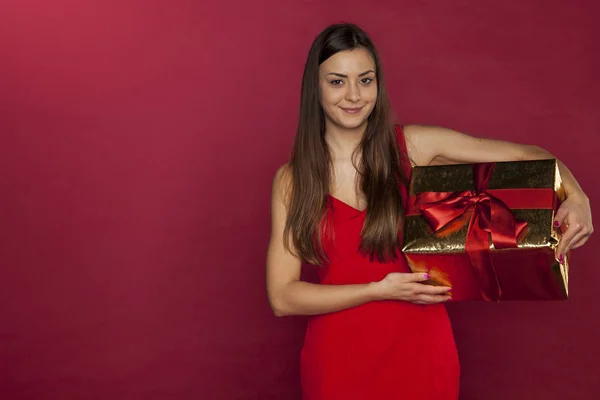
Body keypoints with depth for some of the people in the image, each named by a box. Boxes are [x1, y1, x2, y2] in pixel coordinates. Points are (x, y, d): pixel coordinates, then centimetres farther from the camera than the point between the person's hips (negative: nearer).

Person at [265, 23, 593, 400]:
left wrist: (576, 198, -21)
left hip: (419, 352, 0)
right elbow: (282, 297, -9)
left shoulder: (414, 146, -7)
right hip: (339, 361, 0)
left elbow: (527, 156, -2)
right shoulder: (292, 180, -5)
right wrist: (378, 290, -18)